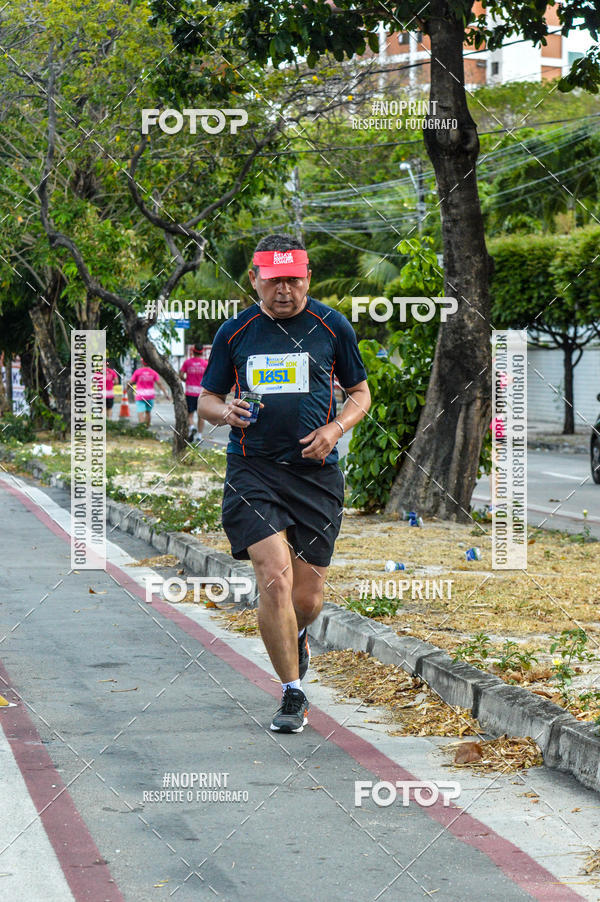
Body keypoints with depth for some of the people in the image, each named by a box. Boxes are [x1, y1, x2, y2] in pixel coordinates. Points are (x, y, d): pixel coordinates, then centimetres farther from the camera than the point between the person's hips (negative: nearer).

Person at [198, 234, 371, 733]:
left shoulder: (333, 327, 4)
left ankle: (294, 637, 44)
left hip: (316, 470, 1)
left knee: (309, 597, 6)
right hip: (253, 469, -1)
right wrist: (226, 411, -9)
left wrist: (335, 429, -6)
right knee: (275, 578, -17)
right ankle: (293, 694, -2)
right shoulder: (235, 332, 5)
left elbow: (360, 392, 14)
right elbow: (207, 398, 14)